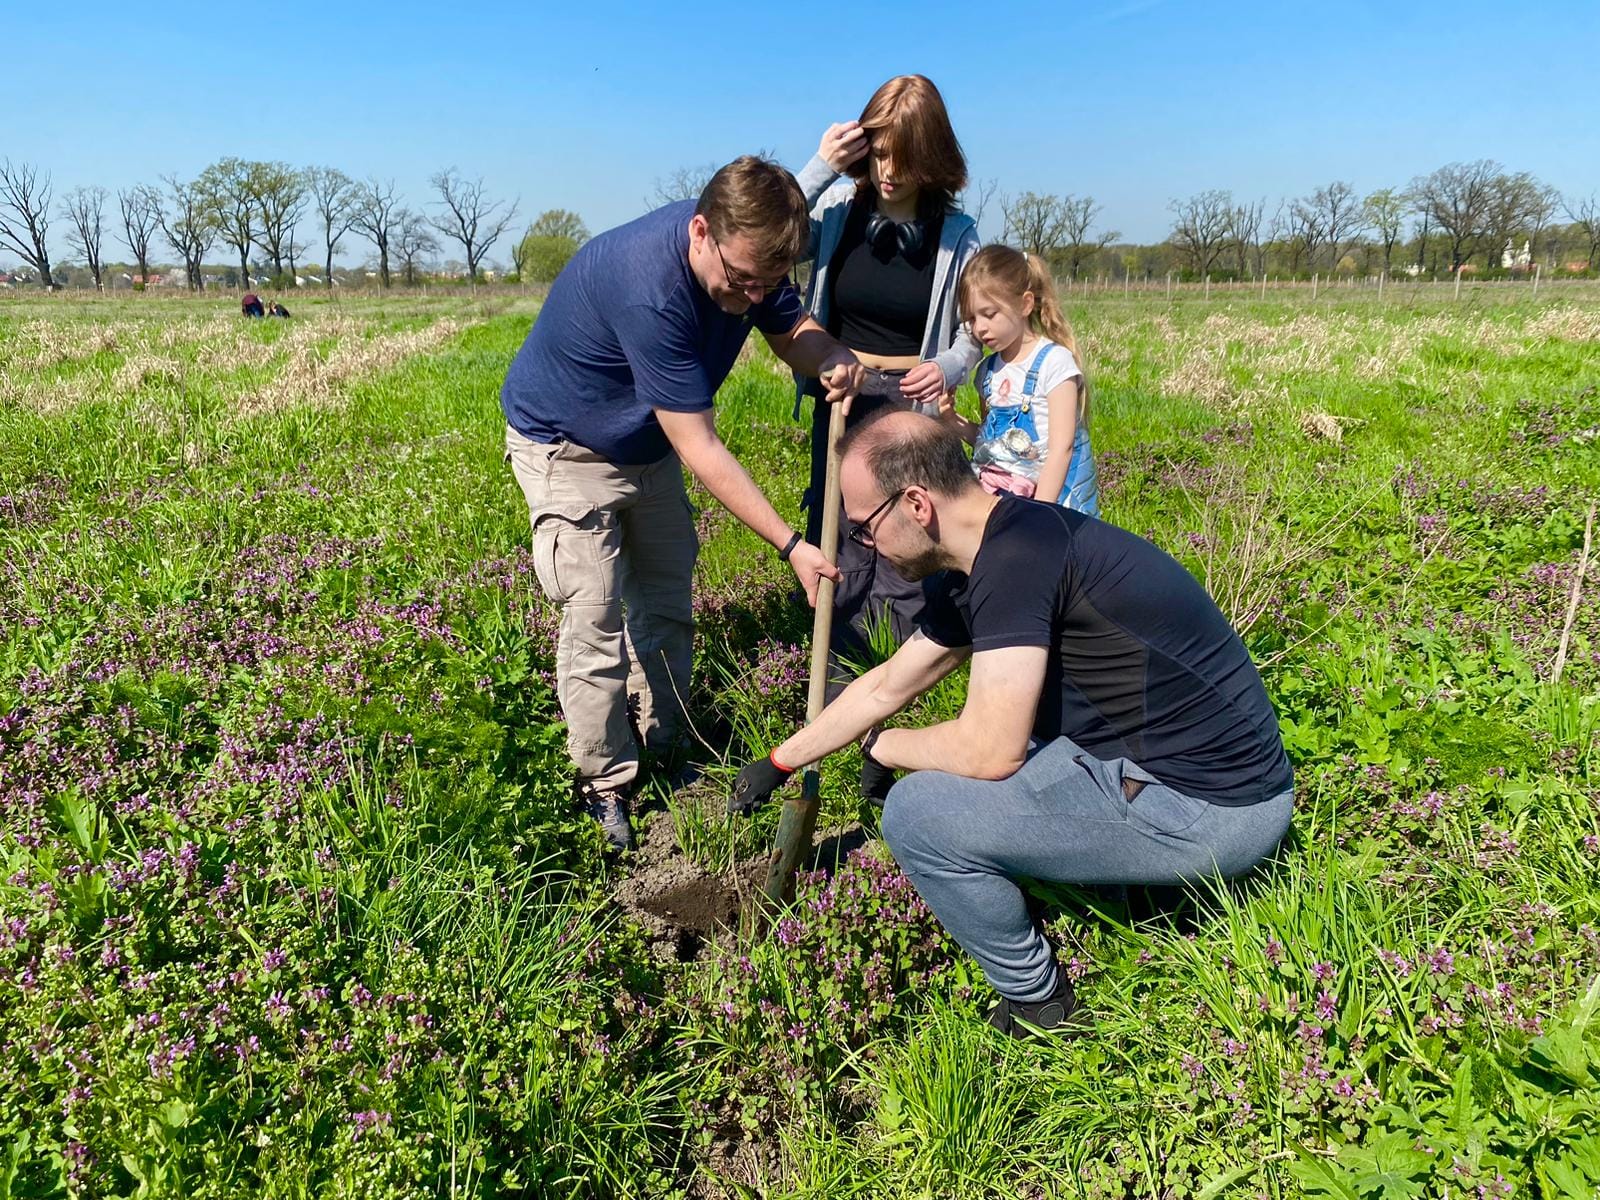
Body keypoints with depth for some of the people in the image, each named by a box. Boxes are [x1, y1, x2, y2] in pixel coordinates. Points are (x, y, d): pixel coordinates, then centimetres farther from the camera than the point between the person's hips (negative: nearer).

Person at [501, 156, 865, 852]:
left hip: (647, 442, 8)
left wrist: (834, 363, -28)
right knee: (596, 623, -8)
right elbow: (699, 450, -37)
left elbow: (794, 330, -2)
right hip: (565, 446, -8)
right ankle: (604, 786, 10)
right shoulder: (650, 288, -40)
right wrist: (789, 545, -36)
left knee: (666, 606, 14)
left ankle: (661, 751, 31)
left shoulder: (750, 255, -17)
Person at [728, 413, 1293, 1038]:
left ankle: (1037, 1005, 9)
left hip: (1208, 809, -10)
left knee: (917, 814, -11)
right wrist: (778, 763, 28)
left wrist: (882, 746, -1)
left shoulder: (1015, 553, -22)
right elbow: (885, 687, 19)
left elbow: (988, 751, -22)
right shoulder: (976, 572, 7)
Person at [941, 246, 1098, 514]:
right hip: (993, 494, 6)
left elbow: (1061, 448, -13)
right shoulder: (988, 370, 9)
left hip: (1047, 495, -5)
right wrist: (955, 421, -1)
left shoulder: (1054, 361, -9)